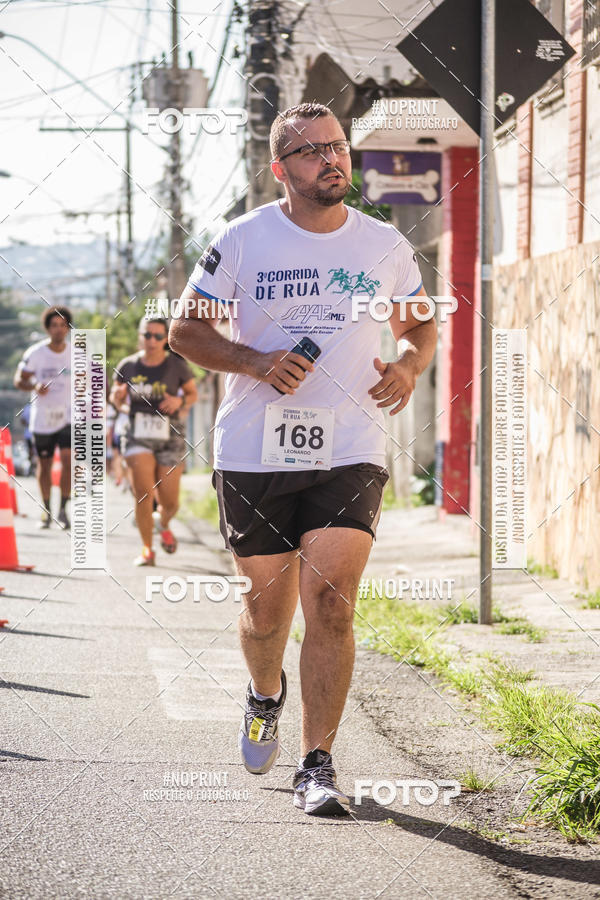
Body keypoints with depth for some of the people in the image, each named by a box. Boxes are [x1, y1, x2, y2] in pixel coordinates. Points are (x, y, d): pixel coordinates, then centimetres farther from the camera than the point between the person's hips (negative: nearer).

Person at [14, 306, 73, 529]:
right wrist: (35, 386, -22)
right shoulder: (35, 353, -7)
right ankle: (46, 510, 23)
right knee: (44, 464, 8)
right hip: (42, 418, 0)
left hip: (68, 416, 0)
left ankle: (63, 509, -8)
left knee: (68, 459, -16)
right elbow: (19, 380, -3)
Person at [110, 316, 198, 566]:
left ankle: (164, 526, 38)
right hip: (137, 437, 0)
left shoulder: (176, 366, -5)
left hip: (170, 439, 0)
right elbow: (118, 403, 10)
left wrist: (180, 400, -13)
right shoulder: (127, 366, 0)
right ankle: (147, 550, 0)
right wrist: (117, 395, -13)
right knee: (144, 493, -16)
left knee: (170, 503, 1)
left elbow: (193, 393, 8)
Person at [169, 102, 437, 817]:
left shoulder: (385, 247, 5)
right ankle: (265, 696, 43)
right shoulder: (242, 241, -1)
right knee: (267, 605, 10)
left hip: (350, 454, 0)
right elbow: (185, 329, 3)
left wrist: (407, 367, -4)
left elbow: (419, 327, 20)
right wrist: (258, 362, -13)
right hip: (254, 454, 0)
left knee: (331, 603, -13)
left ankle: (317, 765, -7)